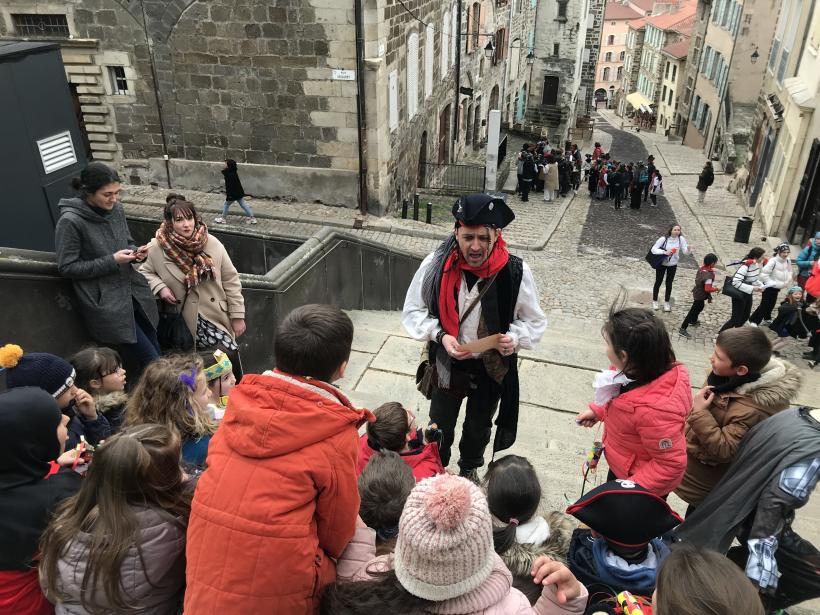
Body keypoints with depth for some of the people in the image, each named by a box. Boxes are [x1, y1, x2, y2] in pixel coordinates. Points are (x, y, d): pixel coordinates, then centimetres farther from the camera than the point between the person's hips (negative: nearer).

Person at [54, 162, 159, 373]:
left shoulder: (116, 209, 1)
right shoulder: (70, 221, -17)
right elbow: (67, 267, -13)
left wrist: (136, 252, -7)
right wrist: (112, 261, -20)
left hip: (133, 290, 6)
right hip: (105, 302, -6)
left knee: (157, 353, 12)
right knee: (150, 361, -5)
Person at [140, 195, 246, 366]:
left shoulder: (212, 243, -6)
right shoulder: (157, 249, -8)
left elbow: (230, 280, -1)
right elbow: (144, 272, 12)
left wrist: (237, 316, -1)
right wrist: (160, 287, -10)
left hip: (218, 314, 1)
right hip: (187, 319, -1)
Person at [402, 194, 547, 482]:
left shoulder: (515, 272, -22)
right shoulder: (437, 264, -22)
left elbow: (534, 321, -7)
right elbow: (413, 311, -9)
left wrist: (514, 338, -28)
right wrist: (440, 335, -25)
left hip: (491, 368, 1)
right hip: (447, 364, -1)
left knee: (479, 428, 28)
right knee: (440, 427, 23)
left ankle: (469, 469, 59)